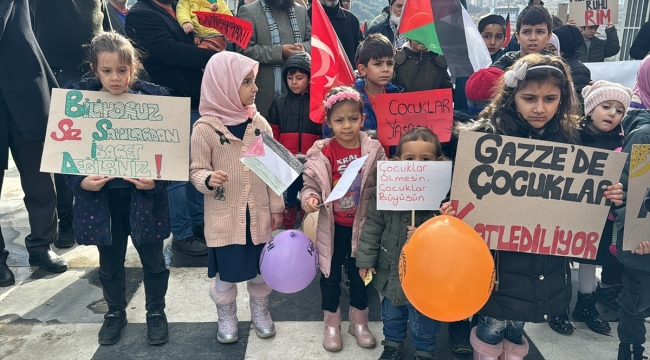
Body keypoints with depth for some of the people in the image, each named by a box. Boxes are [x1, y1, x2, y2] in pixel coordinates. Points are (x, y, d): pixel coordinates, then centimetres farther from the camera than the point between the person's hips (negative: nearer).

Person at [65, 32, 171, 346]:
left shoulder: (154, 98, -9)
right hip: (100, 197, 2)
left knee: (153, 260, 14)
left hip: (144, 197, -1)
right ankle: (115, 313, 43)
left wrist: (156, 180, -21)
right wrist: (81, 182, -16)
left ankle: (156, 312, 37)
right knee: (110, 262, 20)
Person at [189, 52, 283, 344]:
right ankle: (227, 318, 36)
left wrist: (276, 207, 5)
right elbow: (196, 170, -8)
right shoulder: (205, 128, -12)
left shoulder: (259, 123, -2)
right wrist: (208, 179, -31)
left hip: (258, 213, 3)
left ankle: (260, 313, 40)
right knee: (226, 271, 12)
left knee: (261, 267, 17)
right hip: (224, 216, -3)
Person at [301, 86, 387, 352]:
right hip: (333, 226, -1)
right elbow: (311, 184, -10)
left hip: (362, 225, 1)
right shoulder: (322, 153, -12)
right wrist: (310, 199, -29)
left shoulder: (374, 150, -8)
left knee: (360, 273, 17)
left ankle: (359, 322, 39)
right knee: (330, 274, 13)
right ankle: (331, 324, 35)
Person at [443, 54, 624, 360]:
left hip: (547, 259, 4)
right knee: (493, 323, 11)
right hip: (497, 256, -4)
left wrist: (607, 198, -9)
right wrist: (452, 210, -30)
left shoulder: (568, 139, 0)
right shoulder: (487, 137, -14)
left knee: (517, 322, 20)